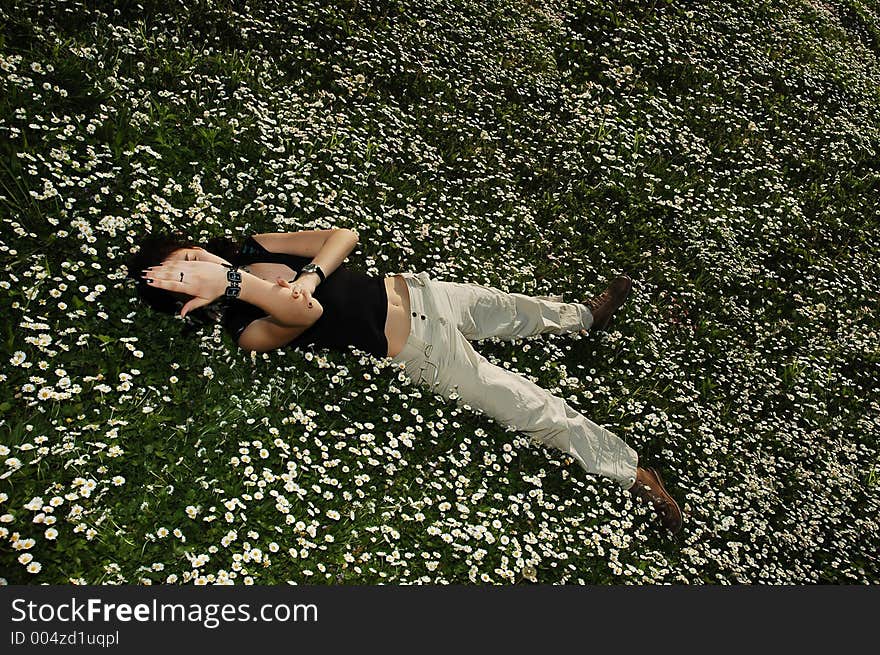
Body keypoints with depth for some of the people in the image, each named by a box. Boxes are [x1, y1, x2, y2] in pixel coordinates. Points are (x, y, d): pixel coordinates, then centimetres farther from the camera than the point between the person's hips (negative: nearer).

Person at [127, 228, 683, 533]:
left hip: (410, 290, 6)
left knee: (521, 309, 23)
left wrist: (310, 275, -22)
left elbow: (345, 236, -4)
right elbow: (308, 315, -33)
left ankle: (586, 316, 55)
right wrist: (232, 284, -39)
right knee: (536, 409, -2)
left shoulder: (247, 250, 2)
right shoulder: (246, 331, -13)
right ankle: (631, 471, 14)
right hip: (417, 351, -6)